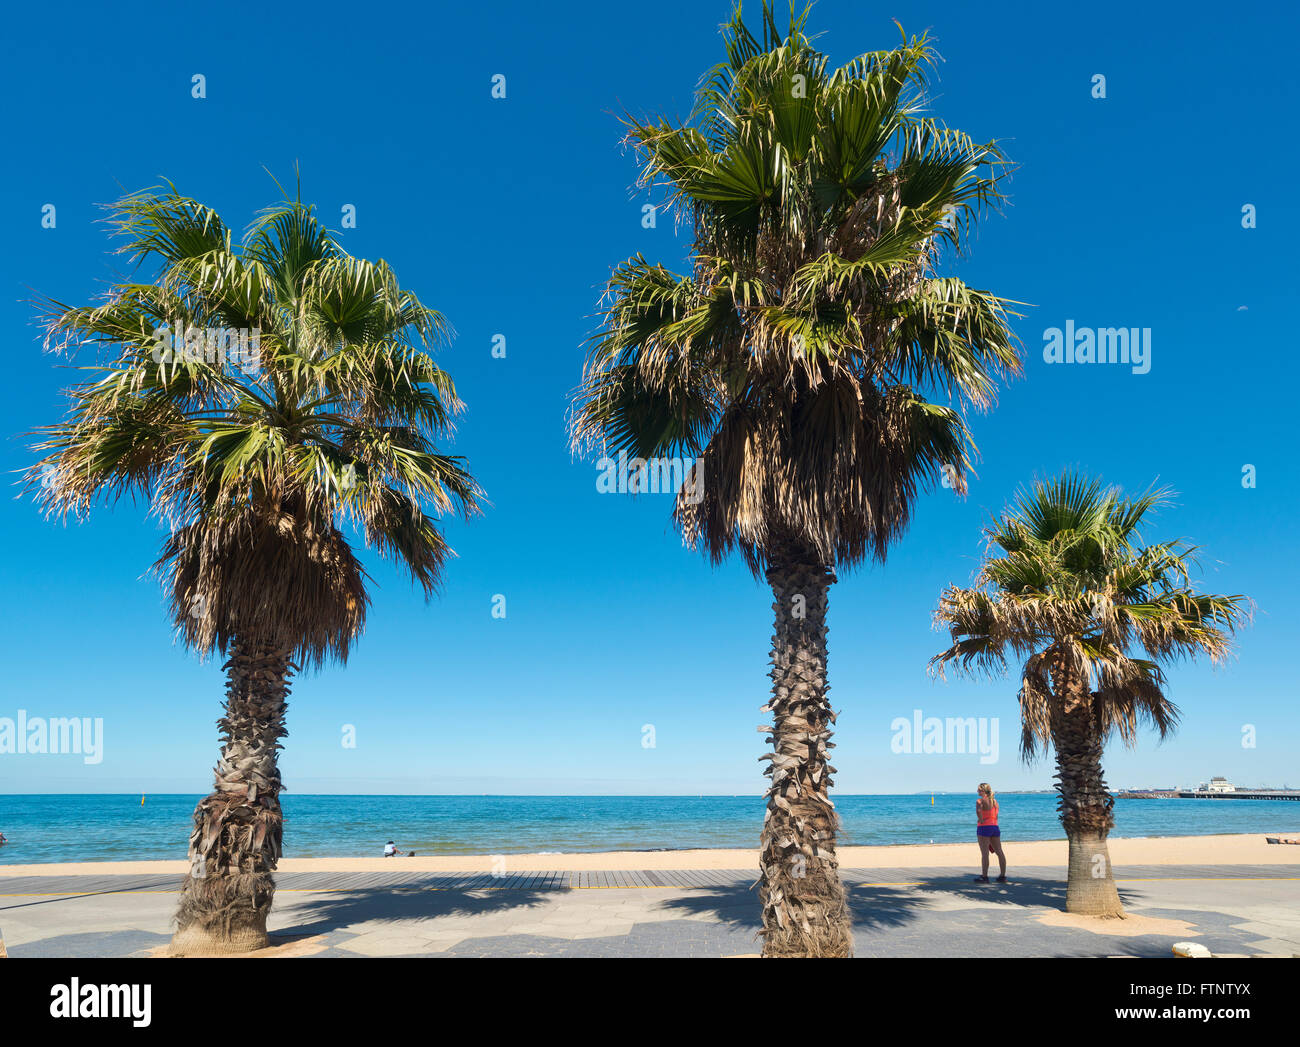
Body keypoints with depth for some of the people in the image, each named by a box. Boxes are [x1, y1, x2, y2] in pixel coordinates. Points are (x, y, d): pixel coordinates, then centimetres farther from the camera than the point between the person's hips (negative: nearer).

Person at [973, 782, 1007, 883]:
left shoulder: (980, 800, -9)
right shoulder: (994, 801, 13)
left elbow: (978, 810, -30)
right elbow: (996, 816, 14)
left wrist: (981, 820, -16)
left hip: (984, 827, -7)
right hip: (995, 826, 7)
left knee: (984, 853, -4)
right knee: (999, 852, 9)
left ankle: (984, 877, -2)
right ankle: (1003, 876, 14)